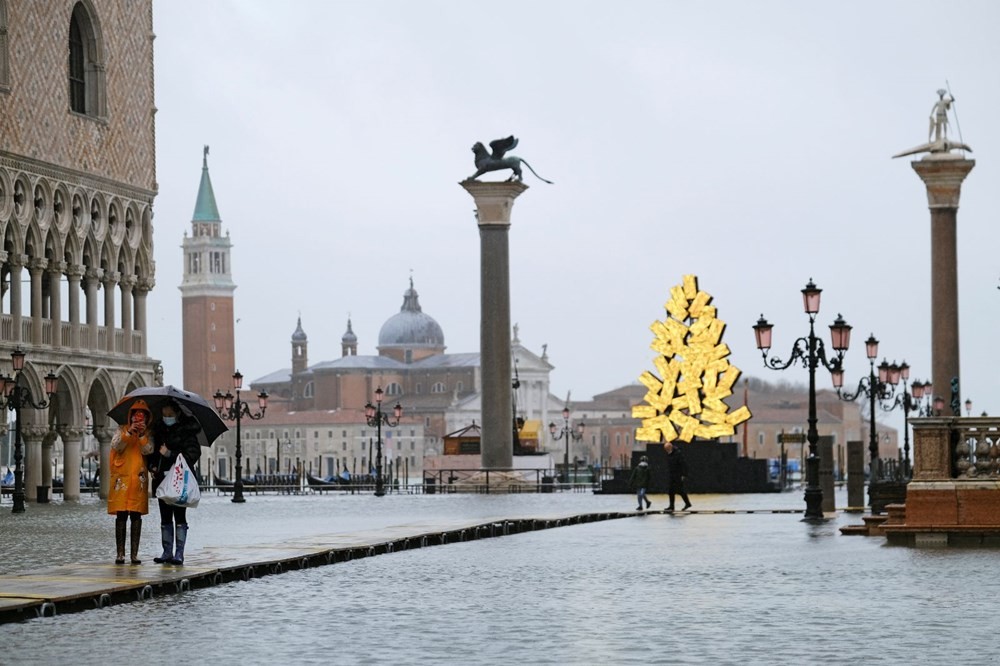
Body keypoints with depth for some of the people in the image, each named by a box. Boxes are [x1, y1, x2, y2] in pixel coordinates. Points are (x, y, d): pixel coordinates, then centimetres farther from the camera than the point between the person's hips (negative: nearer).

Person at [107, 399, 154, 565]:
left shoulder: (148, 433, 12)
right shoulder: (122, 430, 10)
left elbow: (147, 450, -4)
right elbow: (116, 446, -7)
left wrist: (142, 435, -18)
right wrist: (129, 432, -19)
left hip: (139, 478, 1)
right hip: (122, 477, -1)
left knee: (136, 515, -1)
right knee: (121, 515, -4)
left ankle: (135, 553, 0)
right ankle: (120, 553, -3)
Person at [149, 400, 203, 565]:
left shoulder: (187, 431, -4)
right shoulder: (159, 430, 13)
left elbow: (193, 454, -11)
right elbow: (153, 451, 23)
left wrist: (170, 454, -17)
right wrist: (153, 465, 4)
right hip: (162, 479, 6)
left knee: (179, 517, -5)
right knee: (165, 518, 7)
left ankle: (179, 553, -3)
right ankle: (167, 552, 11)